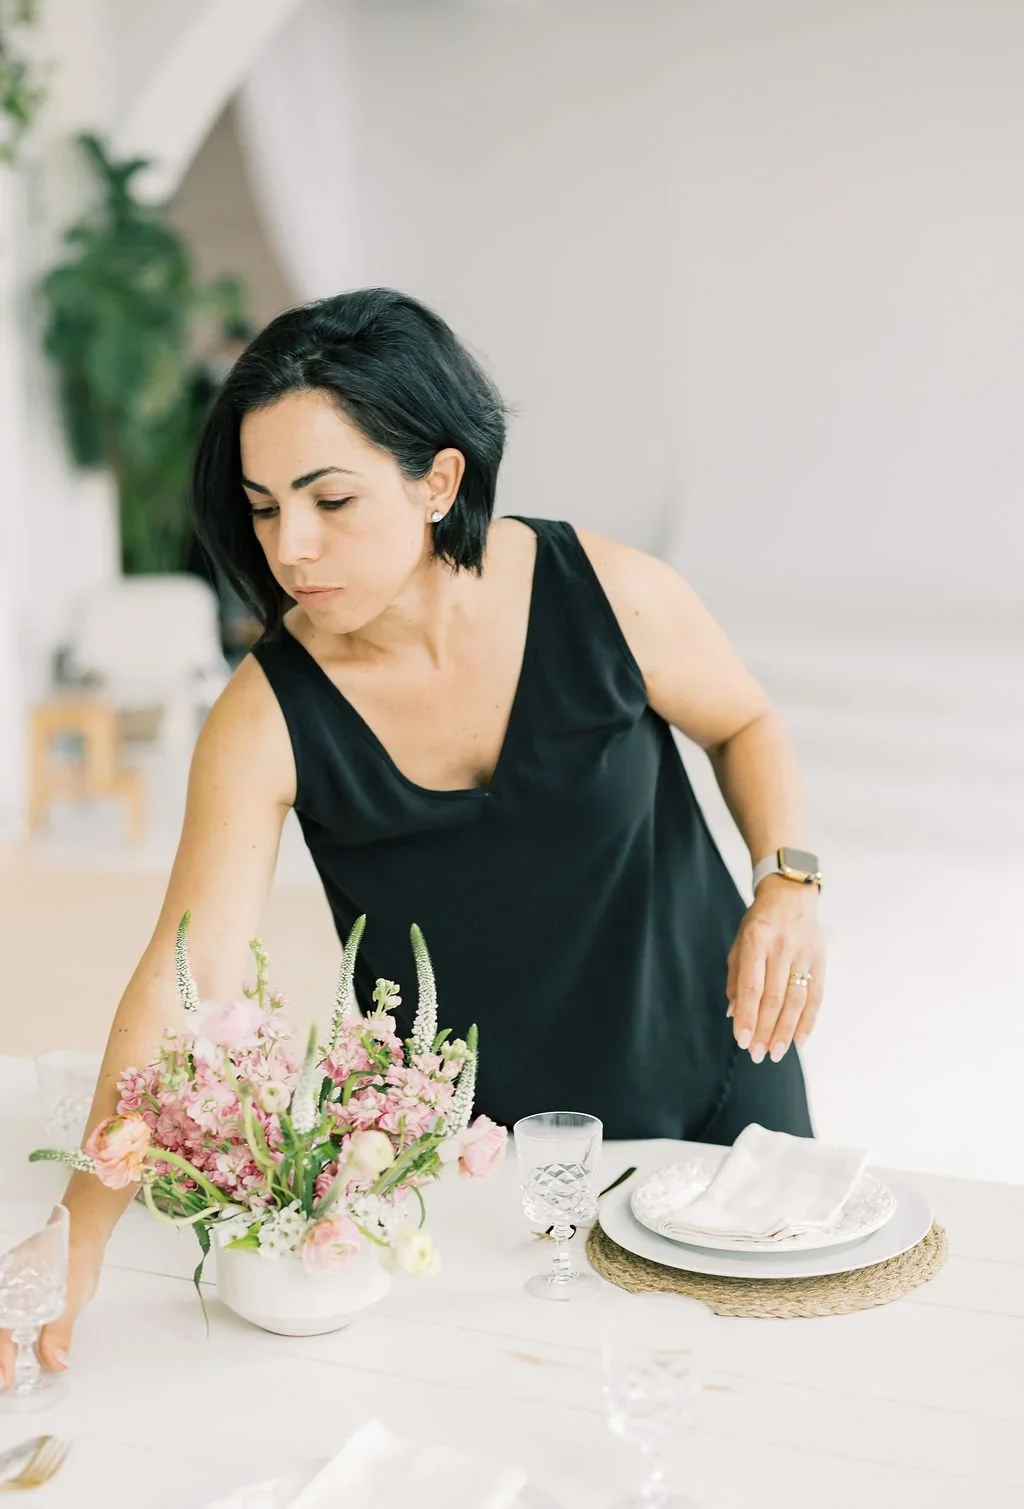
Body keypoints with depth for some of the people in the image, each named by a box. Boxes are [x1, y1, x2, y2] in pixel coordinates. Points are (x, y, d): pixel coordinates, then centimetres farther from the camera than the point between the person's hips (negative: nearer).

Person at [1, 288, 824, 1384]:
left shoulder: (607, 597, -20)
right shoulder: (269, 719, -21)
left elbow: (743, 725, 0)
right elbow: (184, 979, -26)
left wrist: (787, 882, -17)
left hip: (707, 1075, 1)